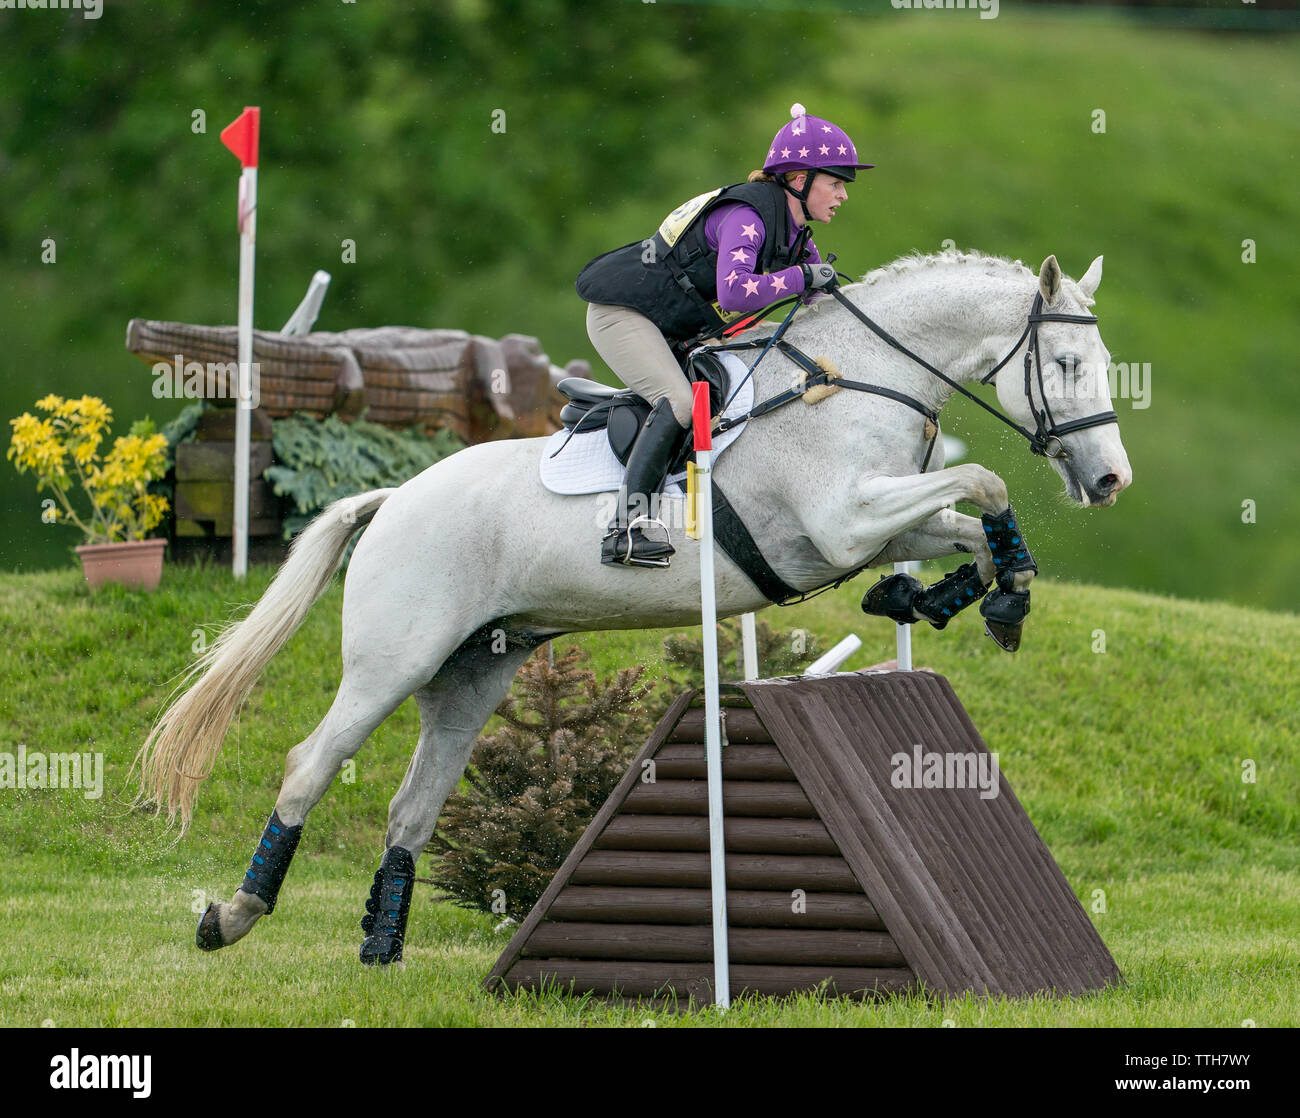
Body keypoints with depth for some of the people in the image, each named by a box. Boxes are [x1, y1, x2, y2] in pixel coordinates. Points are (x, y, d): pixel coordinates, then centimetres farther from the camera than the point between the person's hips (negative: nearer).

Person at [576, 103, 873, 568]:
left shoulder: (795, 231, 4)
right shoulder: (746, 215, -26)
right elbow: (734, 290, -42)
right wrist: (801, 277, -31)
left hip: (677, 332, 10)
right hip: (622, 314, -10)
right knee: (679, 401, -28)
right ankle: (623, 531, -33)